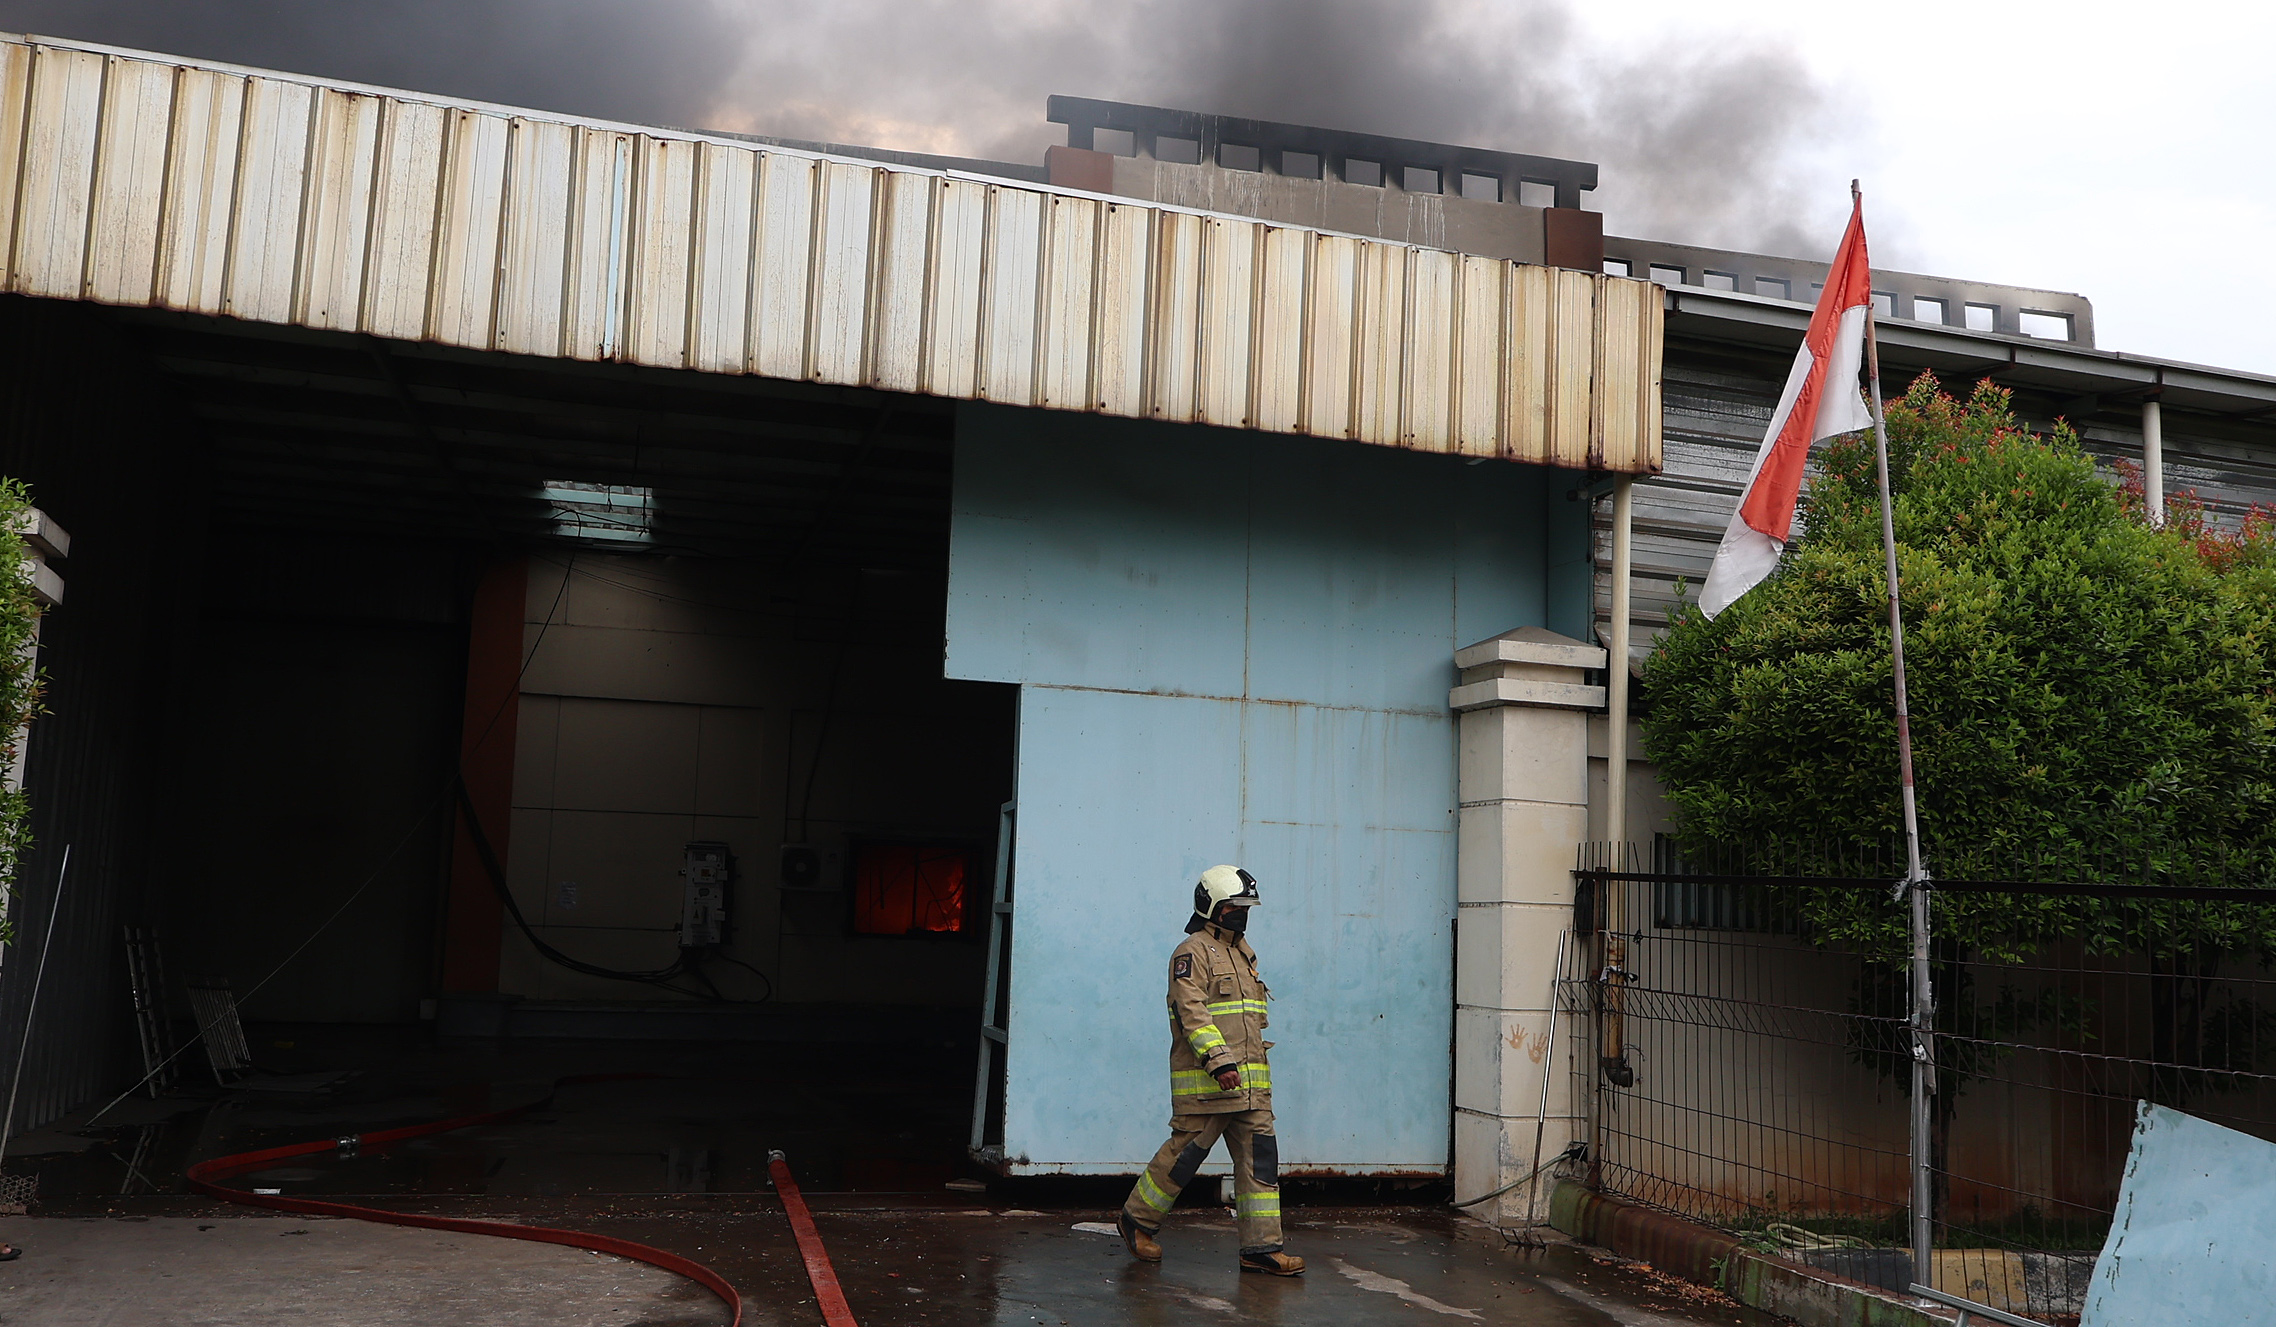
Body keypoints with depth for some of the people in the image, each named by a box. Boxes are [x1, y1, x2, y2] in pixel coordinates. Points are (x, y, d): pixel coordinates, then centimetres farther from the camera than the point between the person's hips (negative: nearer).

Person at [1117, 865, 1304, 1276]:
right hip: (1205, 1082, -8)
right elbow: (1192, 1012, -17)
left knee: (1260, 1156, 2)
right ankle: (1137, 1219, 17)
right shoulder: (1193, 953, -6)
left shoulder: (1243, 952, 21)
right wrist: (1218, 1061, -26)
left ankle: (1260, 1248, 6)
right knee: (1185, 1152, -2)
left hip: (1251, 1082, 8)